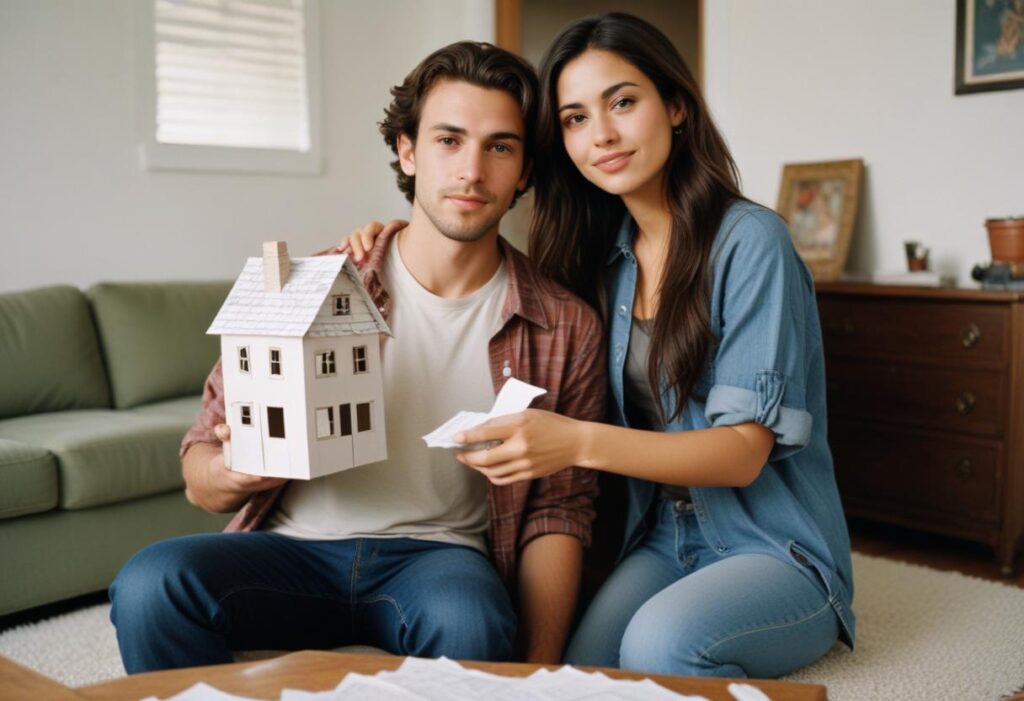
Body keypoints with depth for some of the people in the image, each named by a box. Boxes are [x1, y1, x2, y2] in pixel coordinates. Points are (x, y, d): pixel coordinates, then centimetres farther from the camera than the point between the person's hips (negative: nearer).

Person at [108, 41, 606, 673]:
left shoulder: (568, 330, 1)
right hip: (294, 547, 1)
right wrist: (230, 474, -21)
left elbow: (558, 511, 0)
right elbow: (200, 469, 5)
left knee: (469, 624, -35)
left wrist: (540, 670, -13)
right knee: (152, 583, -28)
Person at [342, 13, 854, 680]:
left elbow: (744, 450, -17)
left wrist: (579, 442, -34)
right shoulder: (604, 255, 5)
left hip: (776, 550, -3)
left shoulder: (750, 241, -13)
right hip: (663, 542, 4)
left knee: (660, 640, -32)